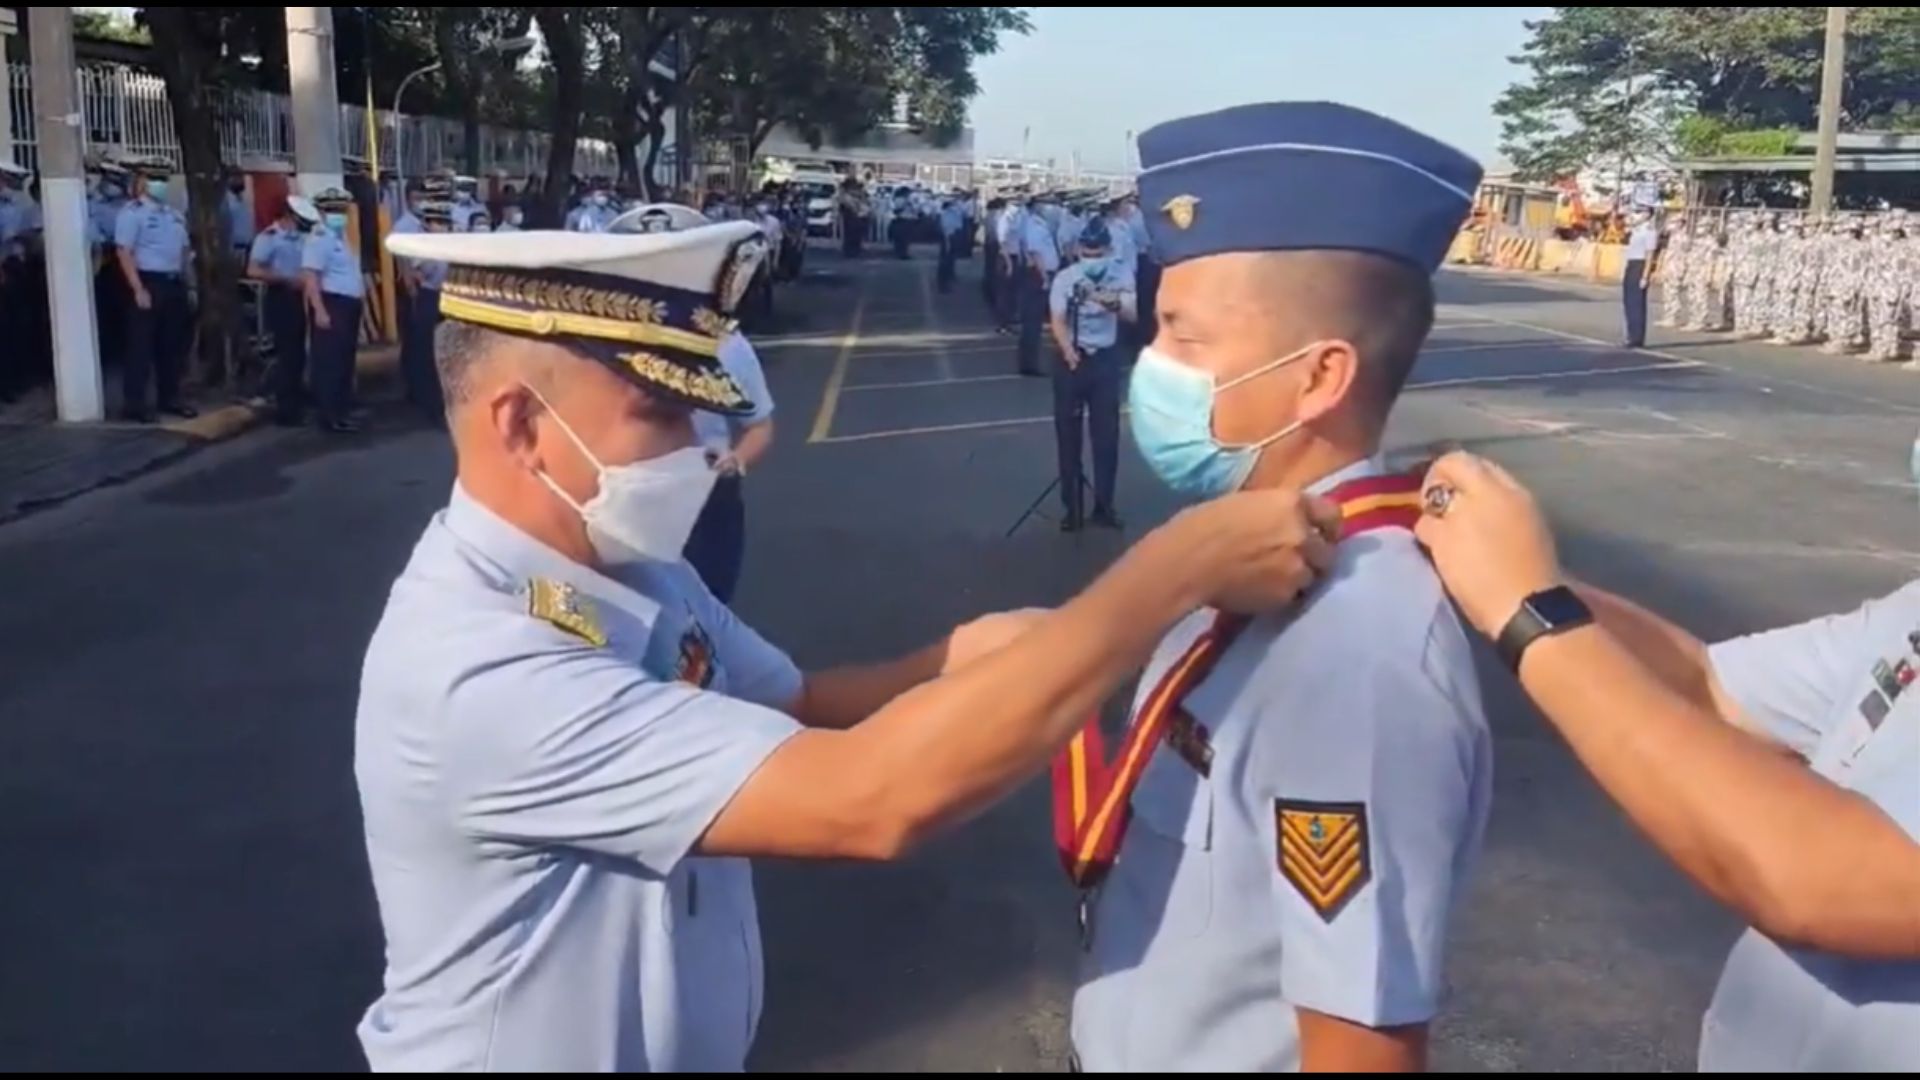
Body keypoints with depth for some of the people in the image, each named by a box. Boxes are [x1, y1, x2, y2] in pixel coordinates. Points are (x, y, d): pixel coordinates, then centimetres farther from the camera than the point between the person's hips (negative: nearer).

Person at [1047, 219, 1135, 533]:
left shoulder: (1122, 275, -4)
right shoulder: (1065, 278, -7)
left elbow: (1132, 315, -16)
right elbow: (1058, 321, -14)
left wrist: (1113, 303, -38)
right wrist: (1067, 350, -34)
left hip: (1106, 359, 1)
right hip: (1071, 359, -1)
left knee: (1107, 434, 5)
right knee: (1068, 434, 3)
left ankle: (1104, 505, 17)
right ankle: (1073, 508, 12)